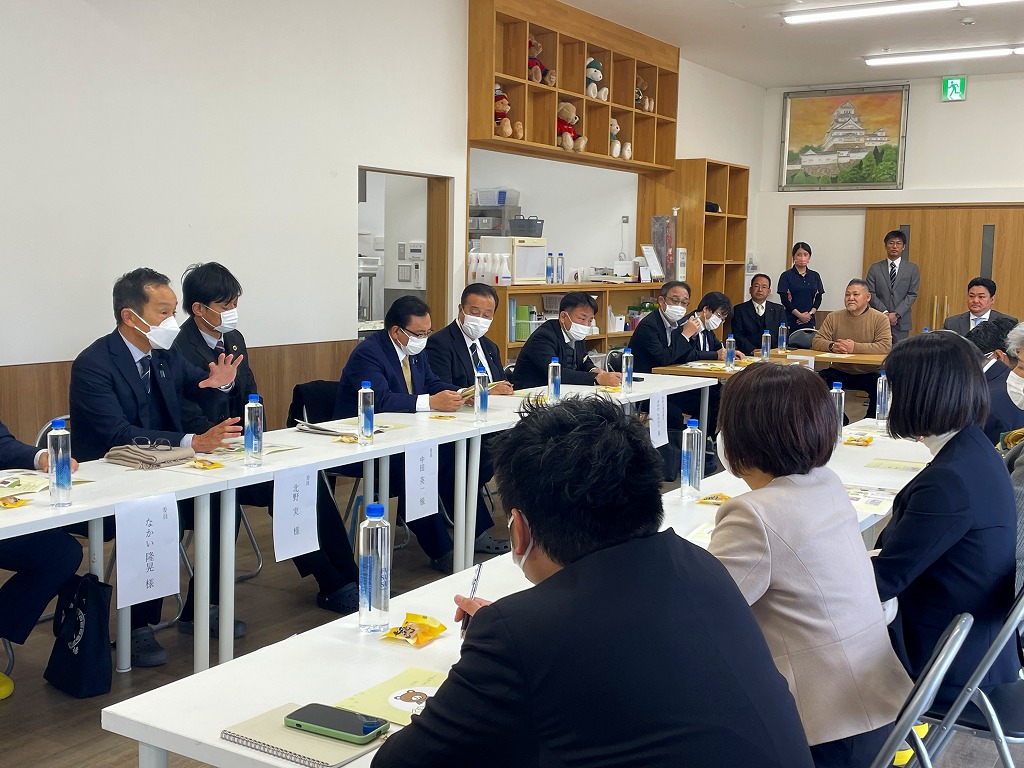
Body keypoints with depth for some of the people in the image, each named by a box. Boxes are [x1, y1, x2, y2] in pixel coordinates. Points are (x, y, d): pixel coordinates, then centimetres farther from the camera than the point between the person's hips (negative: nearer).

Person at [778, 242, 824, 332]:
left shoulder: (815, 276, 12)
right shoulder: (786, 275, 0)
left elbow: (818, 298, 10)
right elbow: (784, 299, -6)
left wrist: (810, 314, -7)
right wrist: (800, 315, -12)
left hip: (809, 321, 3)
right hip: (790, 320, -3)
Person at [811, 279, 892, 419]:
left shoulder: (880, 319, -3)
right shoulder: (833, 317, 7)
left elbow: (885, 346, -17)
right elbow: (816, 342, 1)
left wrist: (855, 347, -28)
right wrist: (832, 346, -22)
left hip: (869, 373, -3)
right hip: (839, 372, 3)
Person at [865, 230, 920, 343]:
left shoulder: (912, 269, 7)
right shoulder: (875, 268, 8)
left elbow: (912, 294, 0)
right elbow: (871, 293, 1)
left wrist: (896, 314, -11)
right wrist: (885, 313, -12)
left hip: (901, 322, 0)